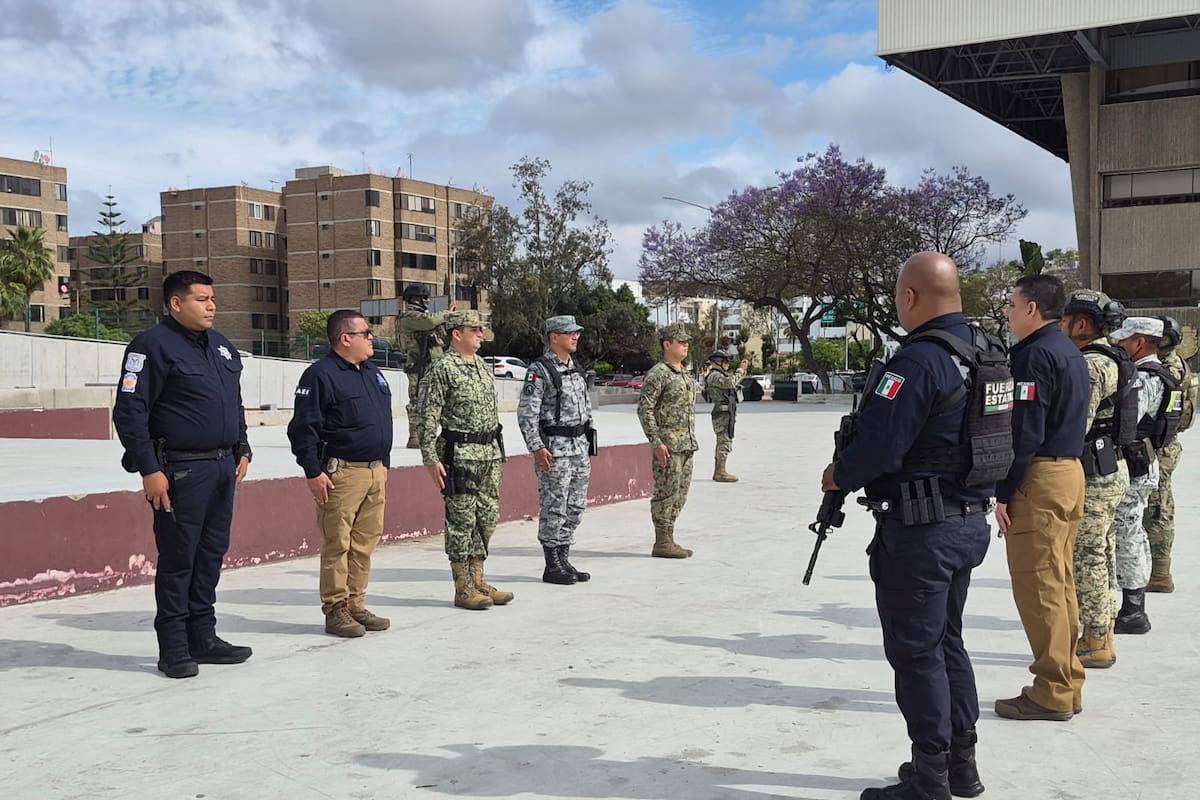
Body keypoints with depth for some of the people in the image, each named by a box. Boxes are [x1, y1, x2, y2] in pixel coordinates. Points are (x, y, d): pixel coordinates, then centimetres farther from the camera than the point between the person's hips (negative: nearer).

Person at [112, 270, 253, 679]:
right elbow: (129, 412, -13)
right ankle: (174, 648, 7)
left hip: (223, 468, 8)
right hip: (181, 472, -7)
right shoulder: (152, 346, -9)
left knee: (211, 555, 12)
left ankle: (203, 637, 22)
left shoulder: (223, 347, 16)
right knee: (178, 559, -2)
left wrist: (242, 450, 17)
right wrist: (149, 469, -17)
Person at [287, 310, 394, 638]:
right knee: (337, 545, -3)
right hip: (341, 473, -8)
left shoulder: (373, 374, 18)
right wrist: (313, 472, -15)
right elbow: (303, 428, -12)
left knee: (365, 543, 9)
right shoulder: (320, 375, -8)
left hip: (375, 473, 8)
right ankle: (335, 610, 5)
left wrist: (385, 464, 23)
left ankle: (356, 606, 18)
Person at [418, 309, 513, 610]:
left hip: (489, 453, 8)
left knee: (487, 519, 11)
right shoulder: (442, 369, -10)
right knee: (462, 521, -2)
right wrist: (431, 459, -17)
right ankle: (463, 588, 5)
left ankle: (478, 582, 21)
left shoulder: (484, 367, 15)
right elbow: (428, 416, -12)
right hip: (460, 455, -8)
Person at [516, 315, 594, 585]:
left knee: (575, 508, 11)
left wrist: (586, 441, 18)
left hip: (579, 448, 8)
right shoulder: (540, 370, -11)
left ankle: (564, 561, 21)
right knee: (554, 509, -2)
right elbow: (526, 412, -15)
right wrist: (536, 447, -19)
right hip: (554, 450, -8)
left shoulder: (576, 369, 14)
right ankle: (552, 566, 6)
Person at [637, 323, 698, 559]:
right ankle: (662, 543, 1)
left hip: (686, 446, 9)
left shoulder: (684, 375, 17)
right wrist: (656, 443, -19)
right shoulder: (658, 374, -11)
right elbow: (644, 409, -15)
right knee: (666, 493, -5)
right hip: (668, 446, -9)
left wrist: (691, 442, 19)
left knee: (680, 494, 11)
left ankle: (669, 540, 18)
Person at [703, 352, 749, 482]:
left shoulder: (719, 375, 18)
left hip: (727, 414, 11)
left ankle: (718, 472, 17)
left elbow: (735, 383, 27)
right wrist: (741, 369, -17)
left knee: (722, 443, 13)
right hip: (723, 413, -11)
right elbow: (731, 382, -28)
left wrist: (743, 369, 16)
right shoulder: (714, 376, -14)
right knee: (725, 443, -10)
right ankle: (720, 473, -10)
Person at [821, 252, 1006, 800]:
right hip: (969, 520, 9)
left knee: (916, 651, 2)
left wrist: (839, 476, -6)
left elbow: (880, 442, -23)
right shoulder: (984, 353, 8)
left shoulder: (919, 359, -21)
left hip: (920, 530, -9)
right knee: (946, 641, 20)